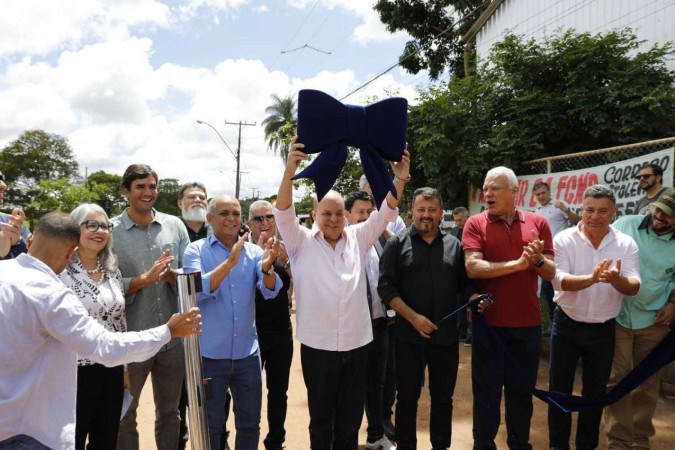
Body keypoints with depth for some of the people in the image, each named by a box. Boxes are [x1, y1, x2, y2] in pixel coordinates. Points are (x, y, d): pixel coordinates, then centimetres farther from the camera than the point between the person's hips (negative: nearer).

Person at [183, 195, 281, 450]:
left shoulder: (254, 251, 2)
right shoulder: (196, 250, -5)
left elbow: (270, 291, -11)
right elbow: (197, 291, -20)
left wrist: (267, 267, -33)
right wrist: (230, 262, -32)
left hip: (247, 353, 3)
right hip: (209, 354, -2)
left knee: (250, 423, 15)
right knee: (210, 424, 14)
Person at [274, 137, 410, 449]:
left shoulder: (357, 238, 6)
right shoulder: (301, 242, -2)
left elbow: (385, 212, -2)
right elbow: (283, 211, -16)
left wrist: (399, 180, -20)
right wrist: (290, 169, -32)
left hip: (356, 343, 3)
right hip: (317, 345, -2)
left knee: (350, 418, 16)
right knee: (321, 418, 14)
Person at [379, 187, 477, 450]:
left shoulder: (454, 245, 7)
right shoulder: (397, 244, -2)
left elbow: (464, 283, 10)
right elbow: (385, 286, -7)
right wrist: (413, 317, -16)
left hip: (446, 335, 3)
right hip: (409, 336, -2)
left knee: (443, 398, 15)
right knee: (407, 398, 10)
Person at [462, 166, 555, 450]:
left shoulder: (538, 223, 3)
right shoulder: (475, 224, -5)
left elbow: (551, 273, 3)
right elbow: (473, 267, -18)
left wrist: (537, 259, -18)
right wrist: (518, 263, -20)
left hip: (528, 323, 3)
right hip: (488, 322, -3)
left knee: (522, 390, 17)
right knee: (486, 391, 9)